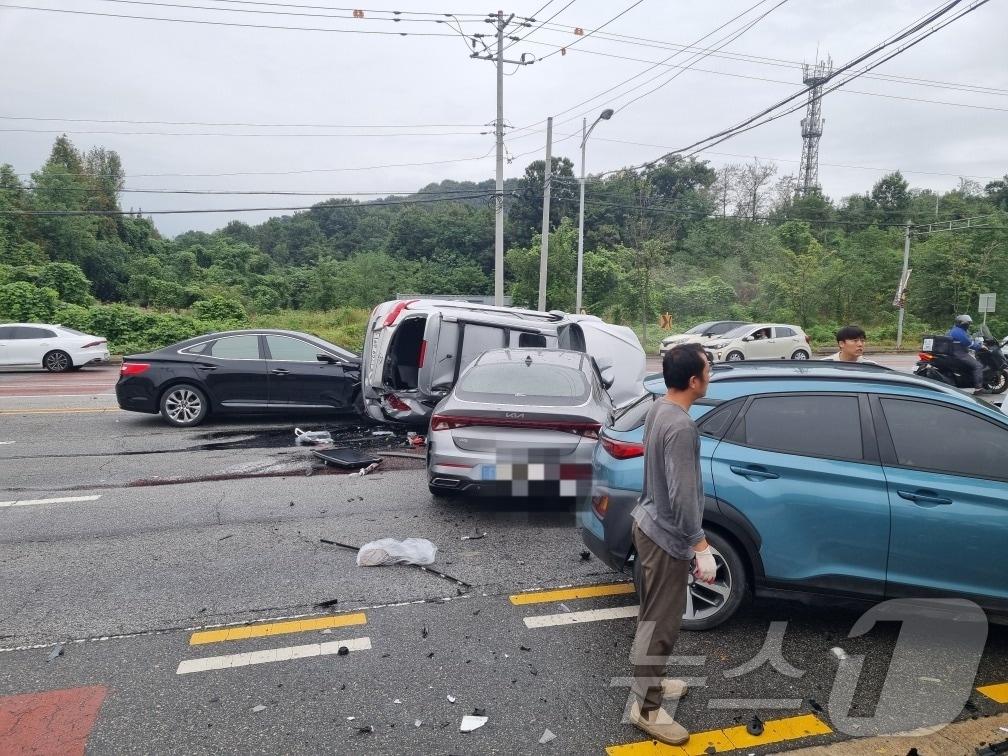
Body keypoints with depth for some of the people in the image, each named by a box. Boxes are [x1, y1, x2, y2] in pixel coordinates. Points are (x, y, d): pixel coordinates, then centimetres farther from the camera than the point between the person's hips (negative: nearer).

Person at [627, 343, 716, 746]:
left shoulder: (658, 409, 4)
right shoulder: (681, 427, -27)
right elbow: (683, 496, -27)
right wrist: (702, 548, -22)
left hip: (650, 524, 10)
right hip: (666, 536, -10)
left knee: (654, 615, 23)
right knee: (661, 624, 3)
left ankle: (649, 681, 39)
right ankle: (645, 707, 17)